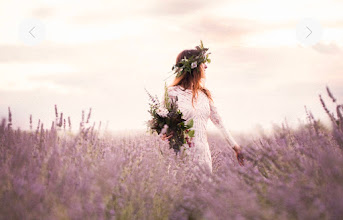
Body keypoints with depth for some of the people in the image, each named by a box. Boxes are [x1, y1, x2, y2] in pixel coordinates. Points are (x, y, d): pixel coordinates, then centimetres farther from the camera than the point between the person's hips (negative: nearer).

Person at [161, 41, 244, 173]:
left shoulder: (204, 94, 11)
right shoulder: (172, 93, -5)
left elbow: (218, 122, 16)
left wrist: (236, 147, 16)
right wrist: (165, 136, -24)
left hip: (203, 153, 5)